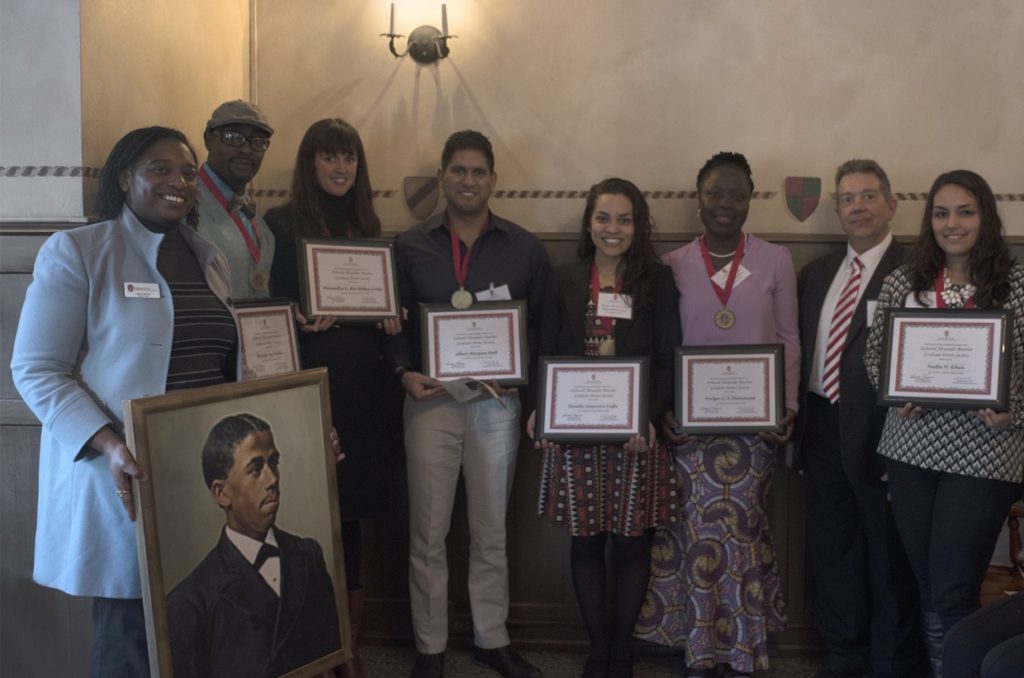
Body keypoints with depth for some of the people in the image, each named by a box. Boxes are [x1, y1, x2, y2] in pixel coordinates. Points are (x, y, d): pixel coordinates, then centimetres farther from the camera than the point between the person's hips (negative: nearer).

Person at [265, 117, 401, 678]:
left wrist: (392, 317, -2)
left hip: (363, 390, 5)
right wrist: (303, 320, -21)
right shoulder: (281, 225, 0)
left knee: (352, 512, 8)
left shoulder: (367, 226, 16)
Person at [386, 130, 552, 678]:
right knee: (428, 533, 2)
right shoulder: (410, 246, 4)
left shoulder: (524, 248, 4)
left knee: (491, 532, 11)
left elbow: (543, 324, 6)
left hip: (497, 401, 1)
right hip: (431, 398, 0)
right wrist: (405, 373, -9)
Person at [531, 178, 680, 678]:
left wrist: (649, 419, -16)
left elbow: (669, 361, -3)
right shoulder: (565, 280, 7)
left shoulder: (658, 280, 1)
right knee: (585, 542, 8)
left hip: (637, 432, -1)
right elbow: (547, 355, 7)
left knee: (632, 543, 6)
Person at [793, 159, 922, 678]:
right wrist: (798, 416, 6)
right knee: (831, 552, 16)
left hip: (878, 431, -6)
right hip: (822, 429, 6)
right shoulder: (816, 273, 13)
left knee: (889, 556, 9)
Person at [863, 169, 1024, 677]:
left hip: (983, 452, -3)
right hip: (911, 446, 4)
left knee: (952, 591, -4)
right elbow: (874, 354, 13)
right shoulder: (901, 282, 5)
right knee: (926, 583, 13)